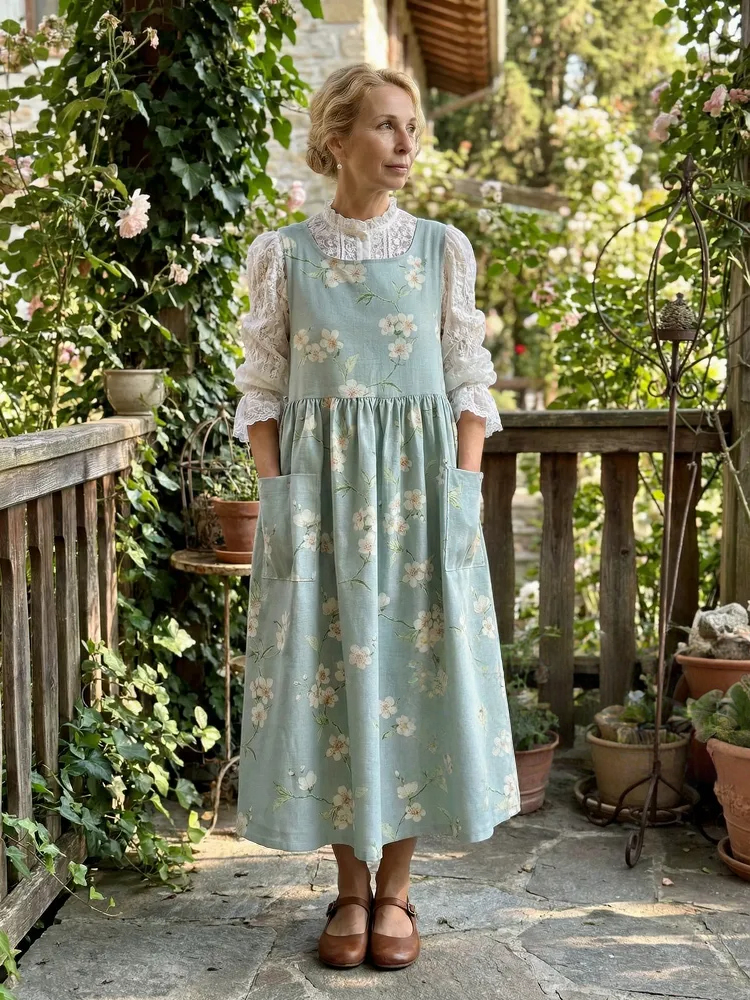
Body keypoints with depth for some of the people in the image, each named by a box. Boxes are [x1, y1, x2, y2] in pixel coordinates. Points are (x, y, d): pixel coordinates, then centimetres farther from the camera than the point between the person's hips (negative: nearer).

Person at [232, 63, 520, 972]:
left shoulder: (444, 249, 6)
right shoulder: (282, 253, 3)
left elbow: (471, 384, 5)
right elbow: (262, 389, 3)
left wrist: (464, 491, -5)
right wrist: (276, 497, -7)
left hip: (420, 486, 1)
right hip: (318, 489, 0)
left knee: (416, 671, 2)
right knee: (324, 674, 2)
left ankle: (393, 891, 16)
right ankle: (350, 887, 18)